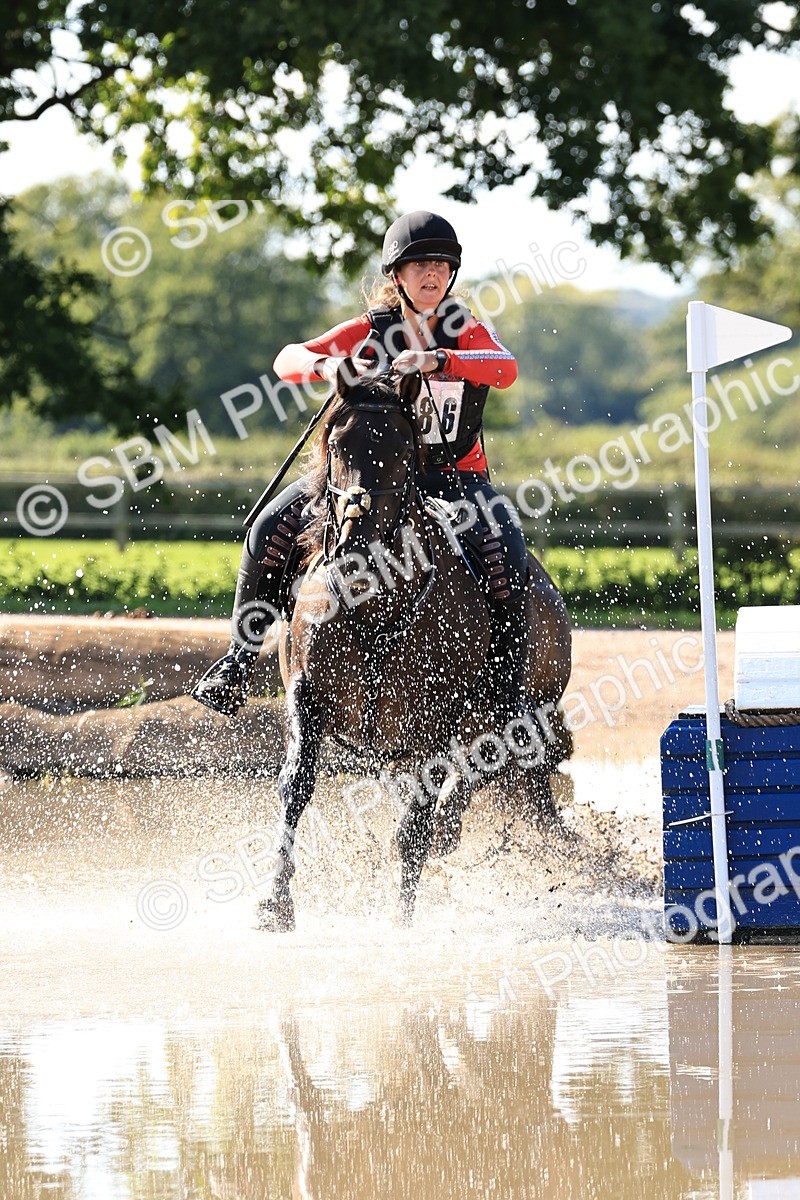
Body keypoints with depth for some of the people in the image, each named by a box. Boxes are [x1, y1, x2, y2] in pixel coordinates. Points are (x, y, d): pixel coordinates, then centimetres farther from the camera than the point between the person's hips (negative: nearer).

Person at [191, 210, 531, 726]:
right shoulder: (370, 331, 1)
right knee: (271, 531, -19)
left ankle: (510, 697, -22)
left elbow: (506, 368, -23)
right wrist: (328, 366, -32)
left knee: (508, 555, -30)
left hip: (455, 475, -1)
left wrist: (436, 360, -39)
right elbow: (289, 359, -8)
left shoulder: (469, 332, -1)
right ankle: (241, 655, -3)